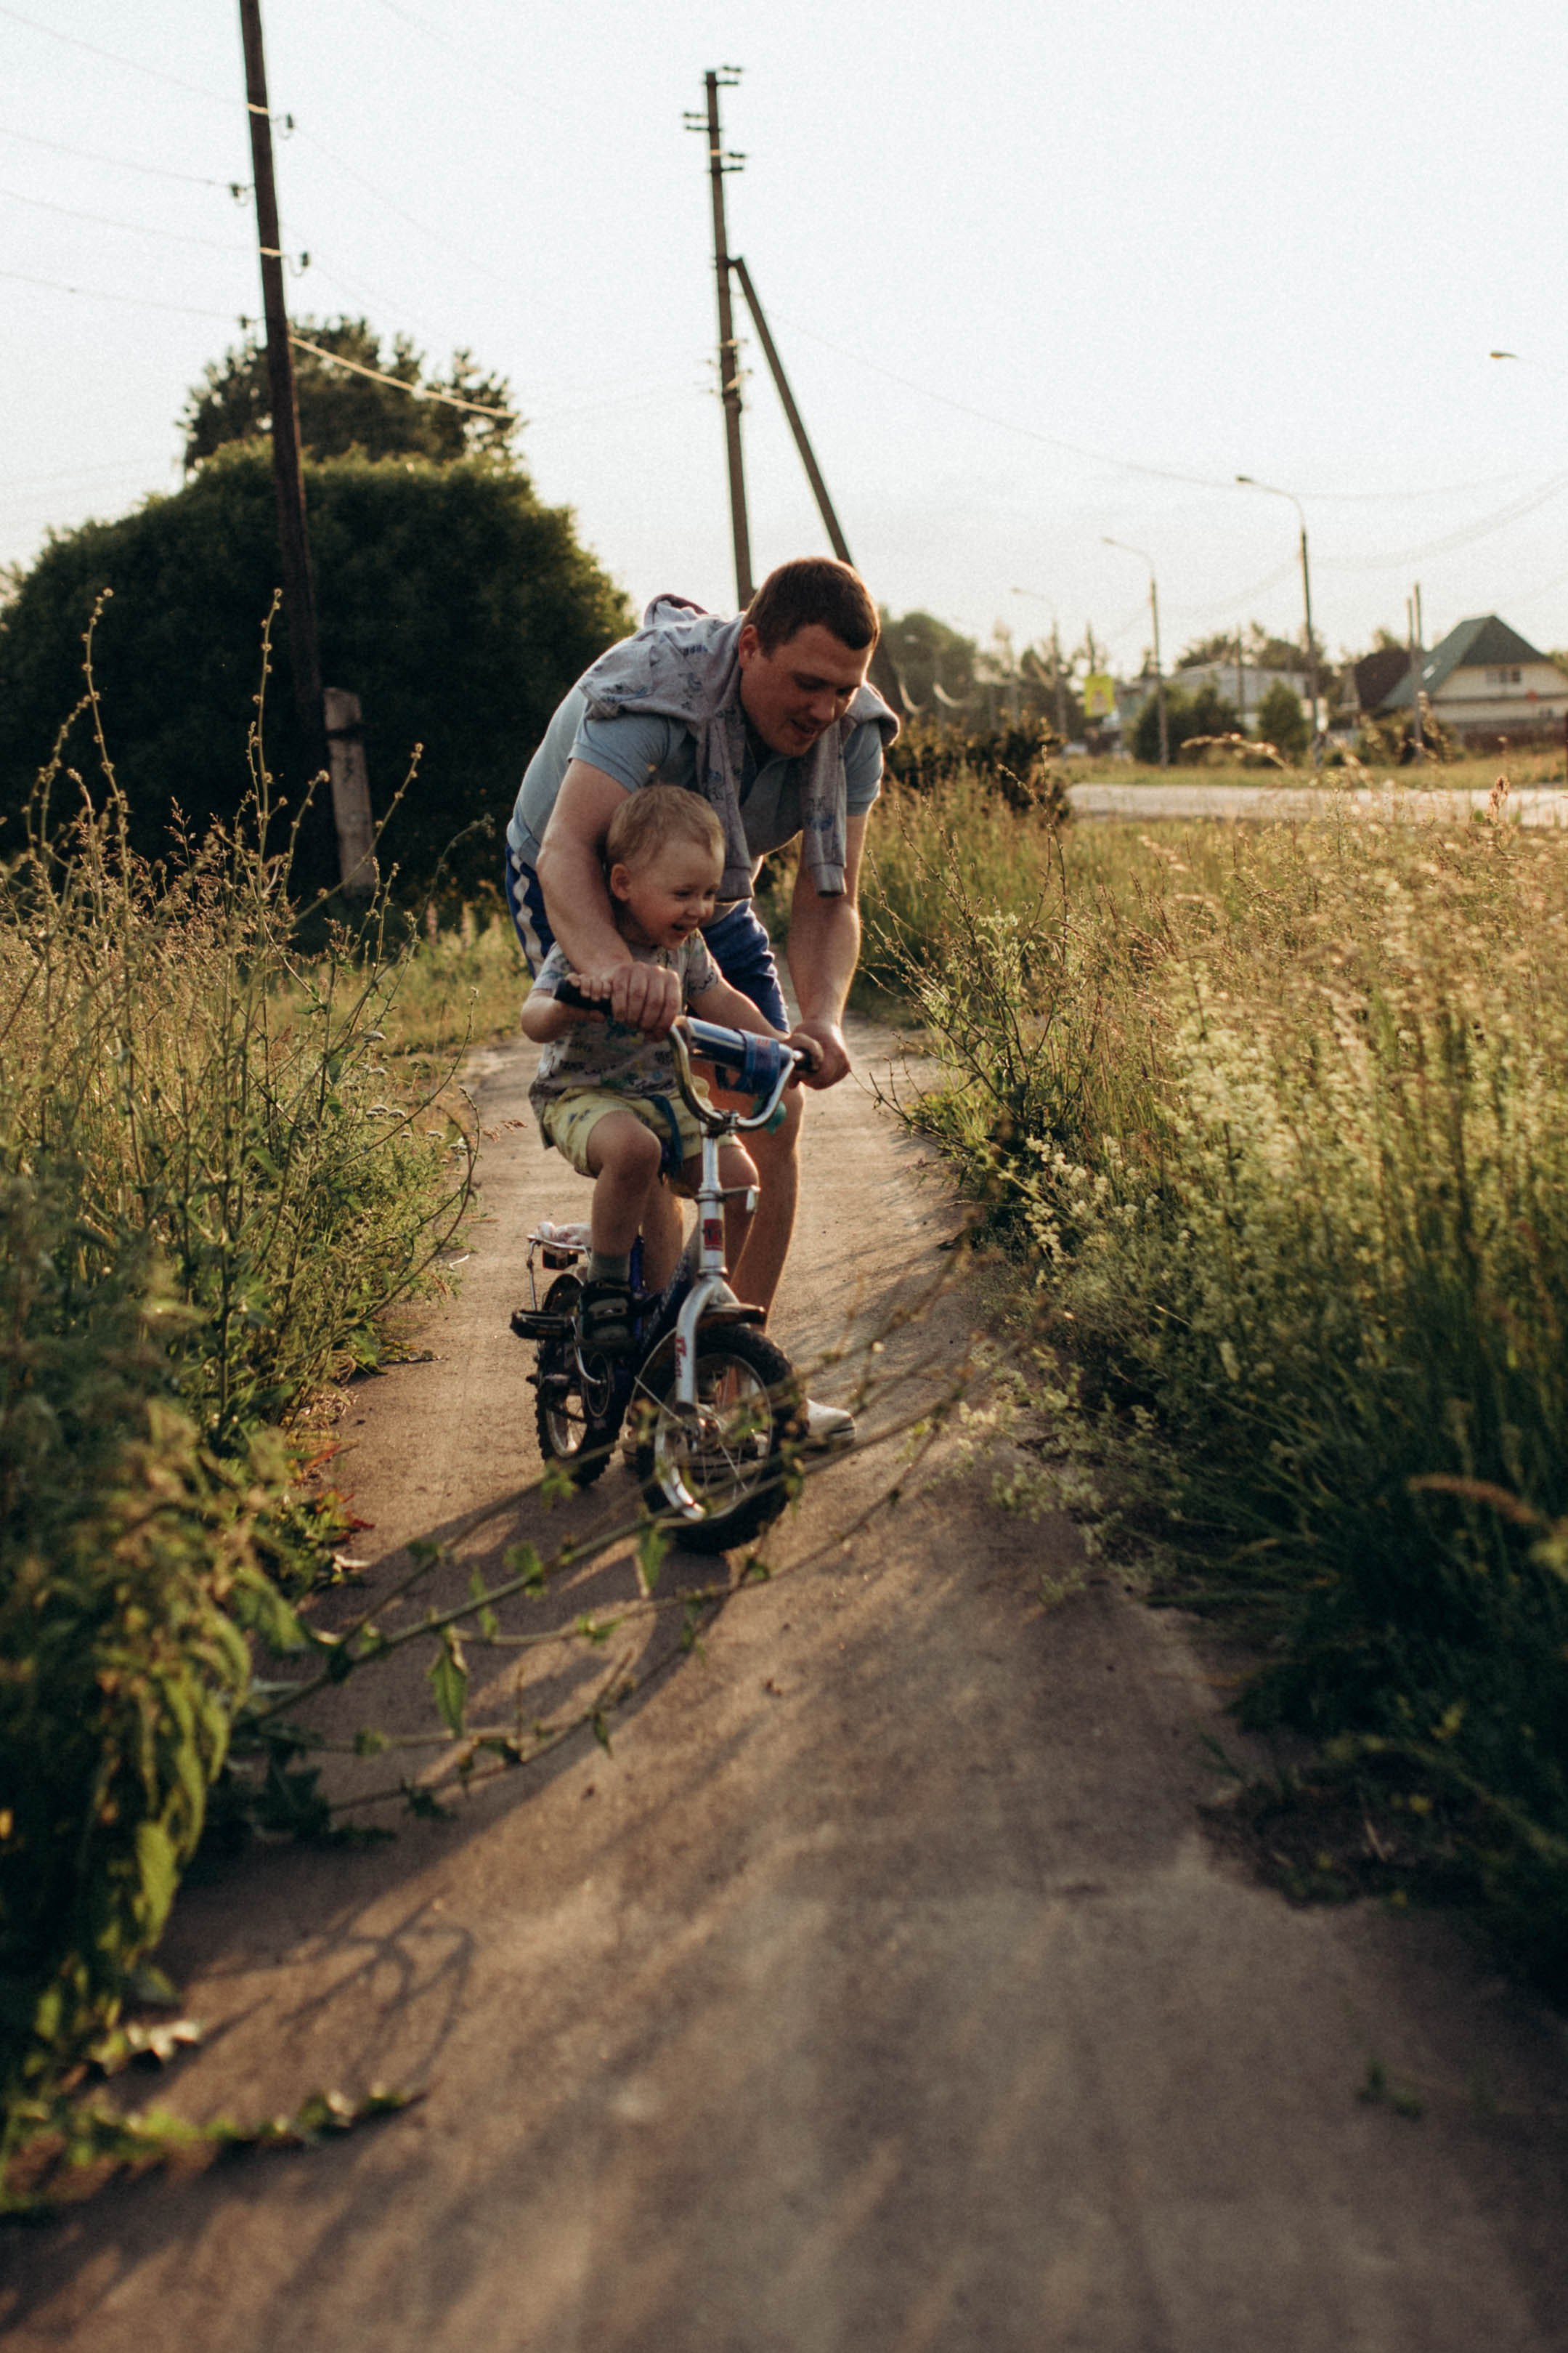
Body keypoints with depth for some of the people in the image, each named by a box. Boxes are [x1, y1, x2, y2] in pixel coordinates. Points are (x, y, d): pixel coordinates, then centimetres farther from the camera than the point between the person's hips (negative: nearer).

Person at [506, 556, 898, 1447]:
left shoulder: (851, 730, -20)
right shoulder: (657, 690, -37)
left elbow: (829, 899, -22)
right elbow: (567, 851, -47)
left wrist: (822, 1018, -43)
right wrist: (615, 966, -68)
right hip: (583, 896, -5)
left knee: (774, 1118, -5)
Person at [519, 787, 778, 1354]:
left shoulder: (685, 945, 0)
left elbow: (718, 999, 16)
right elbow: (533, 1021, -32)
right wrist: (570, 1003, -53)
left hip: (666, 1097, 6)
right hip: (582, 1095, -6)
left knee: (738, 1178, -12)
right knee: (632, 1148, -39)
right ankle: (605, 1285, -19)